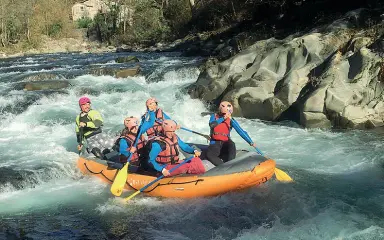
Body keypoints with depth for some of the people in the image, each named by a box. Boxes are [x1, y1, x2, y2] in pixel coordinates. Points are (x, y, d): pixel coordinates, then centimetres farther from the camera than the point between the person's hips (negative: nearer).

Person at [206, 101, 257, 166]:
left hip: (225, 143, 0)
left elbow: (241, 131, -7)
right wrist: (223, 118, -28)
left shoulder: (231, 120, -1)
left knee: (231, 144, -35)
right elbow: (212, 125, -22)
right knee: (208, 154, -30)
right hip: (215, 143, 0)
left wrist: (250, 142, -16)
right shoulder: (214, 116, 0)